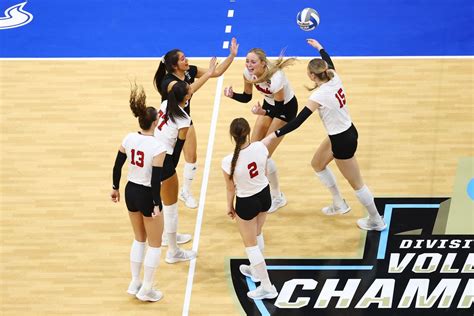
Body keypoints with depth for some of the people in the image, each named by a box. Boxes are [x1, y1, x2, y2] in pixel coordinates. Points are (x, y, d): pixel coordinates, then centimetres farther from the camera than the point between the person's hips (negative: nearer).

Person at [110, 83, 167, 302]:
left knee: (139, 239, 24)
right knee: (154, 245, 11)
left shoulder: (129, 139, -4)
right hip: (147, 195, -6)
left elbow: (117, 166, 4)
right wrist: (156, 204, -14)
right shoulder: (157, 147, -22)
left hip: (131, 191, 6)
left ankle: (134, 284, 31)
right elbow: (156, 179, -22)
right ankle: (146, 290, 16)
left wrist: (115, 188, 18)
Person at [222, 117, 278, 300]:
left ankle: (267, 287, 18)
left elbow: (231, 188, -14)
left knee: (250, 244, 14)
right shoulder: (260, 147, -20)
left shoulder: (229, 162, -31)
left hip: (246, 202, -5)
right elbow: (264, 169, 0)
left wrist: (229, 206, 6)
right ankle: (256, 270, 51)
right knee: (257, 234, 30)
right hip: (264, 194, 5)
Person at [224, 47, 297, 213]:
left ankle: (278, 198, 12)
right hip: (269, 104, 7)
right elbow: (246, 97, -5)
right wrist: (232, 95, -24)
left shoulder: (276, 78, -38)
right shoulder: (248, 72, -19)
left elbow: (279, 109, -28)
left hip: (285, 108, -7)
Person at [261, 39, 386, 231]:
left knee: (356, 183, 9)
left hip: (342, 141, -9)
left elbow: (297, 122, -30)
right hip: (346, 131, 9)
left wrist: (273, 136, -28)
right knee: (317, 164, 27)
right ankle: (339, 204, 39)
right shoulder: (334, 79, -7)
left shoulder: (319, 96, -27)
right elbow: (329, 62, 18)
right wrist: (319, 47, 36)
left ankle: (376, 221, 25)